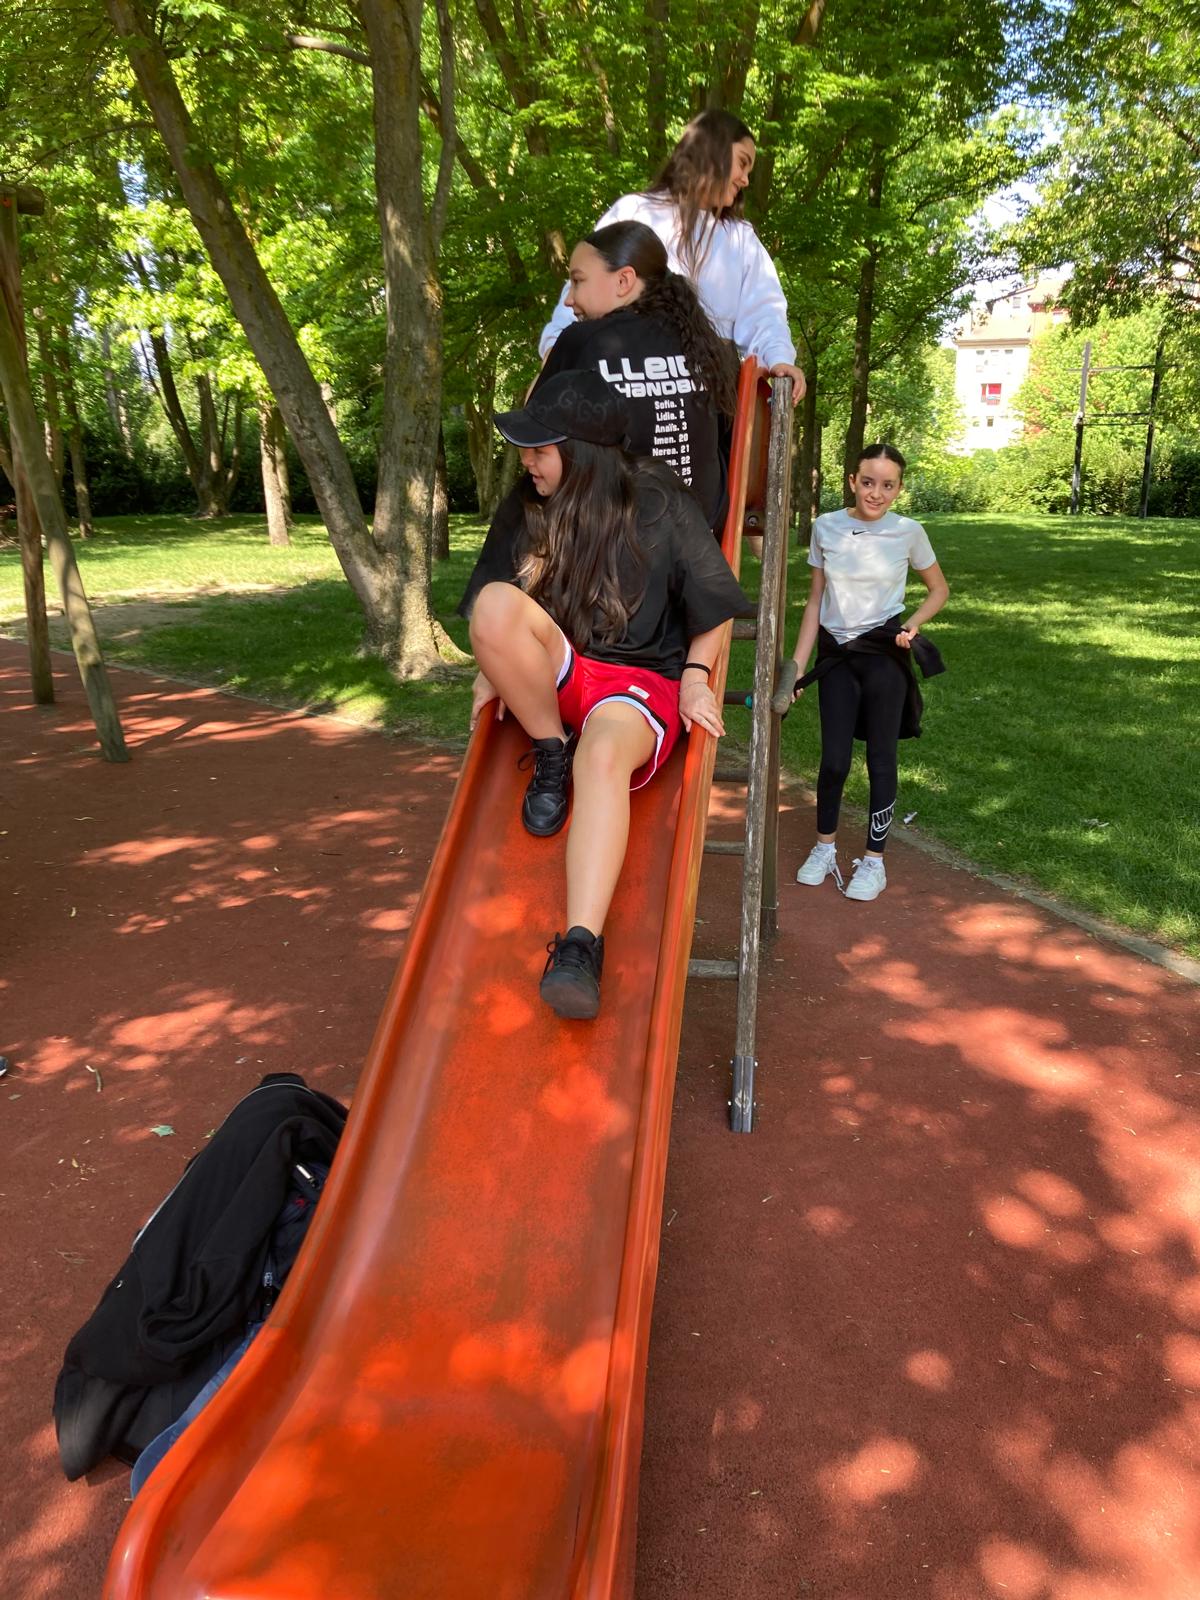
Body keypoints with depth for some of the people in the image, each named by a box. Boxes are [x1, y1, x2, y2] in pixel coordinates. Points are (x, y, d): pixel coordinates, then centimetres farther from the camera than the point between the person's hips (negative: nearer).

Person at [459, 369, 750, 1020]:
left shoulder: (661, 506, -2)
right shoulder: (528, 513, 8)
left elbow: (713, 607, 4)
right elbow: (491, 615, 17)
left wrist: (695, 676, -7)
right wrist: (494, 667, 2)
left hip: (644, 680, -4)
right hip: (555, 676, 4)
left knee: (604, 753, -40)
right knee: (495, 600, -27)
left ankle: (581, 945, -51)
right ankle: (551, 758, -12)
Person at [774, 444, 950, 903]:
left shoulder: (908, 532, -6)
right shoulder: (826, 527, -2)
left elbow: (939, 589, 9)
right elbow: (815, 600, 4)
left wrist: (913, 624, -9)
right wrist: (797, 663, 0)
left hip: (884, 656, -1)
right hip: (835, 655, 2)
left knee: (880, 758, 4)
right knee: (834, 759, 2)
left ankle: (873, 861, 16)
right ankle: (824, 847, 24)